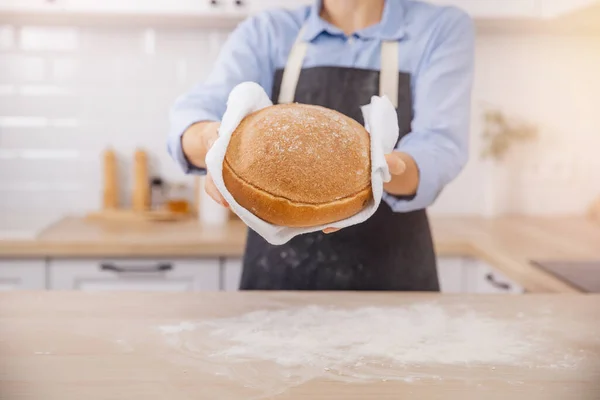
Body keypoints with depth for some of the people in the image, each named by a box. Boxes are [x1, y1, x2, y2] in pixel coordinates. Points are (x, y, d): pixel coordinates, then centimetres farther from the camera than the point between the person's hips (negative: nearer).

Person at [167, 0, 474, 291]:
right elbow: (198, 110, -15)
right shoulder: (263, 33, 1)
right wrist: (212, 141, -38)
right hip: (276, 272, 1)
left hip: (391, 276, -1)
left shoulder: (443, 28, -3)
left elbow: (440, 147, -17)